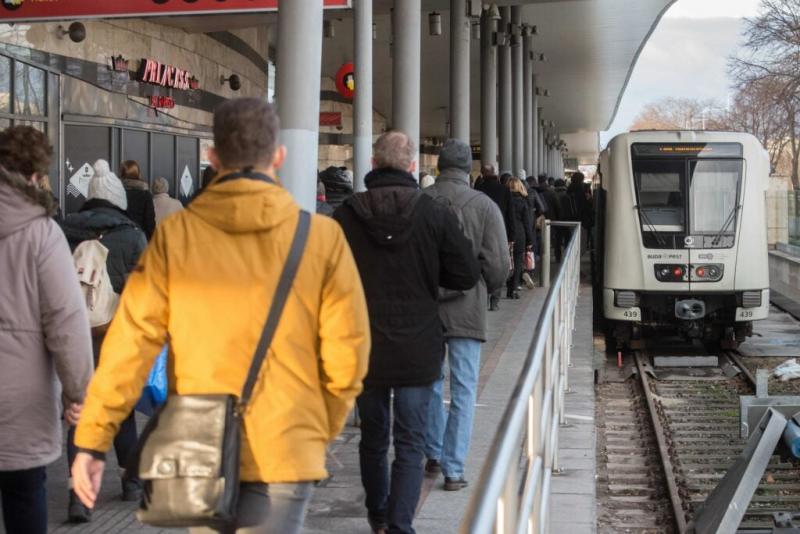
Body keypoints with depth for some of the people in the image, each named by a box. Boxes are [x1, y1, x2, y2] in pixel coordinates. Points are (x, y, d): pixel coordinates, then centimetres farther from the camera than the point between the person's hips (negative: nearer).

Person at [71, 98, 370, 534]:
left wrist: (92, 440, -2)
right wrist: (323, 429, 12)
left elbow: (132, 342, -7)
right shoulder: (322, 237, -5)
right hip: (285, 450, -2)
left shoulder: (175, 235, -3)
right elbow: (346, 353, -4)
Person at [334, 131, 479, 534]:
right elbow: (467, 275, -5)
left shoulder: (347, 214, -7)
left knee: (373, 437, 18)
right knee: (410, 444, 4)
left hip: (363, 348, 2)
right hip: (417, 349, -2)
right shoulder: (435, 214, -9)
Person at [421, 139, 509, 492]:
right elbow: (498, 264, -9)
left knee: (430, 383, 18)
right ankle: (453, 469, 3)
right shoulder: (484, 206, -7)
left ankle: (434, 454, 25)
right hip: (467, 310, -2)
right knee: (464, 390, 4)